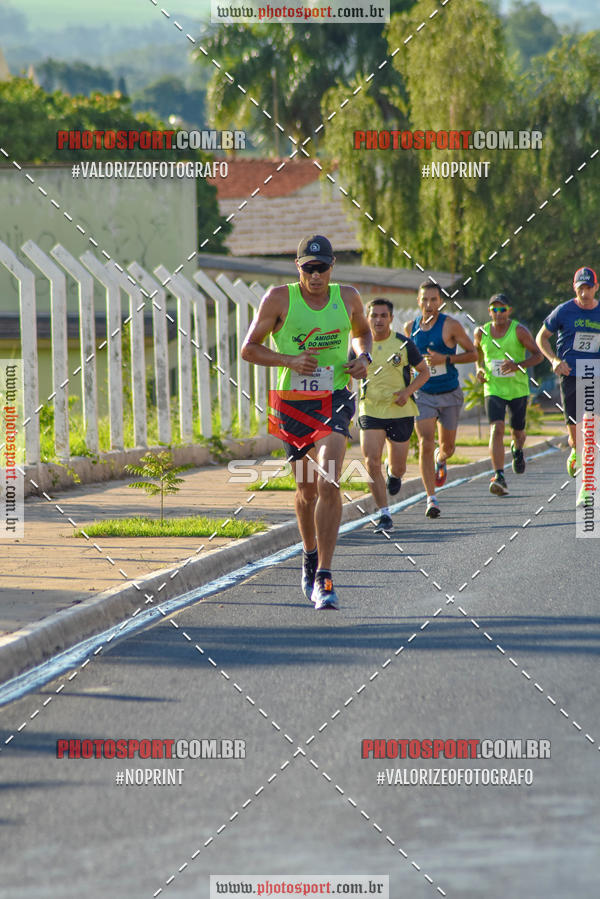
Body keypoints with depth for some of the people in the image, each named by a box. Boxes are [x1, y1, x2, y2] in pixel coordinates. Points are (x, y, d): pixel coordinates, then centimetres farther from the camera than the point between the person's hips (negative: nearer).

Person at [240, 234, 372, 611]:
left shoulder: (348, 297, 3)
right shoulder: (279, 299, -5)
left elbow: (362, 332, 24)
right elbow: (249, 349, -2)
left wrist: (364, 358, 1)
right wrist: (289, 360, -18)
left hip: (334, 400, 0)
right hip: (294, 404, 0)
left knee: (329, 485, -18)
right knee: (307, 490, 12)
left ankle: (324, 578, -19)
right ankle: (311, 556, 41)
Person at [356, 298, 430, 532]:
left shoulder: (403, 344, -6)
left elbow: (424, 371, 3)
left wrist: (407, 392, -13)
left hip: (400, 411, 0)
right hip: (370, 410, 1)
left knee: (398, 468, 6)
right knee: (371, 462, -15)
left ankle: (393, 471, 46)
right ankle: (384, 515, -7)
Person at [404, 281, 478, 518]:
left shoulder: (450, 326, -11)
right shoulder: (411, 327, 1)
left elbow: (473, 353, -7)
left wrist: (445, 359, -20)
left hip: (450, 394, -1)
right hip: (423, 395, 1)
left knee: (448, 447, 13)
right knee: (425, 444, -15)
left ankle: (440, 459, 52)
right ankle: (431, 499, -14)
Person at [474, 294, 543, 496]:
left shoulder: (519, 331, -9)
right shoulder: (481, 332, 0)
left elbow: (538, 355, -5)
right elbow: (477, 352, 20)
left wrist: (518, 365, -22)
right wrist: (479, 369, 0)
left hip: (518, 389, 0)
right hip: (493, 390, 0)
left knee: (517, 432, 13)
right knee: (496, 430, -19)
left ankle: (517, 449, 53)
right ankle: (499, 478, -27)